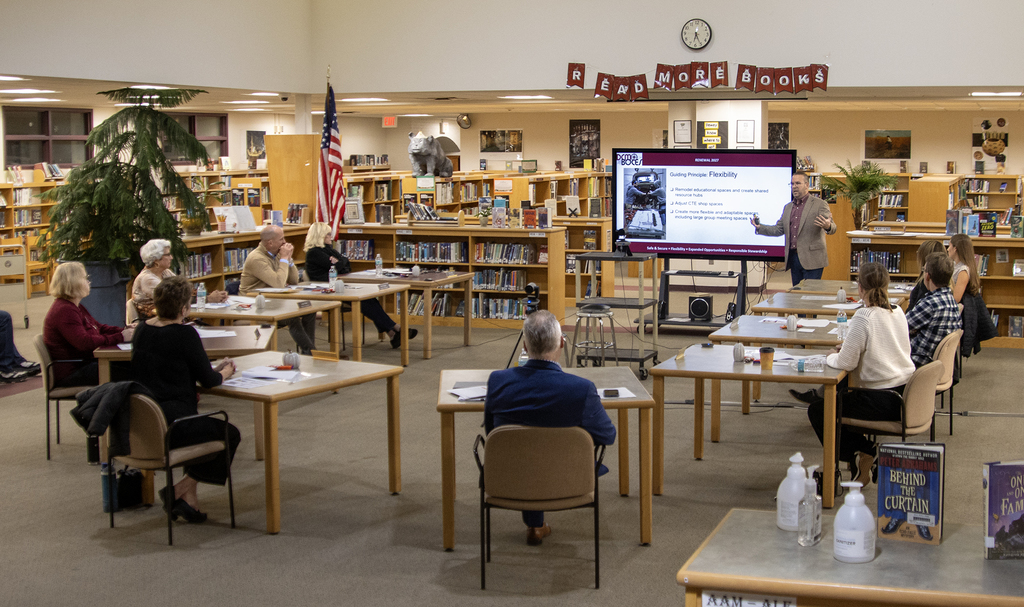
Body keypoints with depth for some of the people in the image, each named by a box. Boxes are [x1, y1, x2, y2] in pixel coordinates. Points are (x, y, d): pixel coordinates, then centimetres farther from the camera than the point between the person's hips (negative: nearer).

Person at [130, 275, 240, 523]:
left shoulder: (142, 330, 9)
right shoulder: (184, 334, -14)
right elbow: (208, 379, -9)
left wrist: (214, 369, 22)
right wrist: (224, 372, 15)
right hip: (171, 423, -8)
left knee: (204, 425, 30)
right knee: (231, 435, 13)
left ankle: (188, 496, 18)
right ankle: (181, 489, 5)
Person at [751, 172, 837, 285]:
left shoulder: (820, 204, -3)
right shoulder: (788, 207, 17)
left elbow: (832, 227, -11)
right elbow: (778, 229, 19)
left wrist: (828, 226, -35)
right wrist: (760, 227, 7)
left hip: (811, 259, -6)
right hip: (793, 258, 6)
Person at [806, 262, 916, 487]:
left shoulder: (864, 316, -18)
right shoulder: (897, 312, 6)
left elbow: (846, 363, -17)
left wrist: (831, 357, 4)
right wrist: (849, 349, 13)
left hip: (883, 401, -8)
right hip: (905, 393, 8)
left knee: (817, 409, 6)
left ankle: (860, 454, 12)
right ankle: (865, 454, 22)